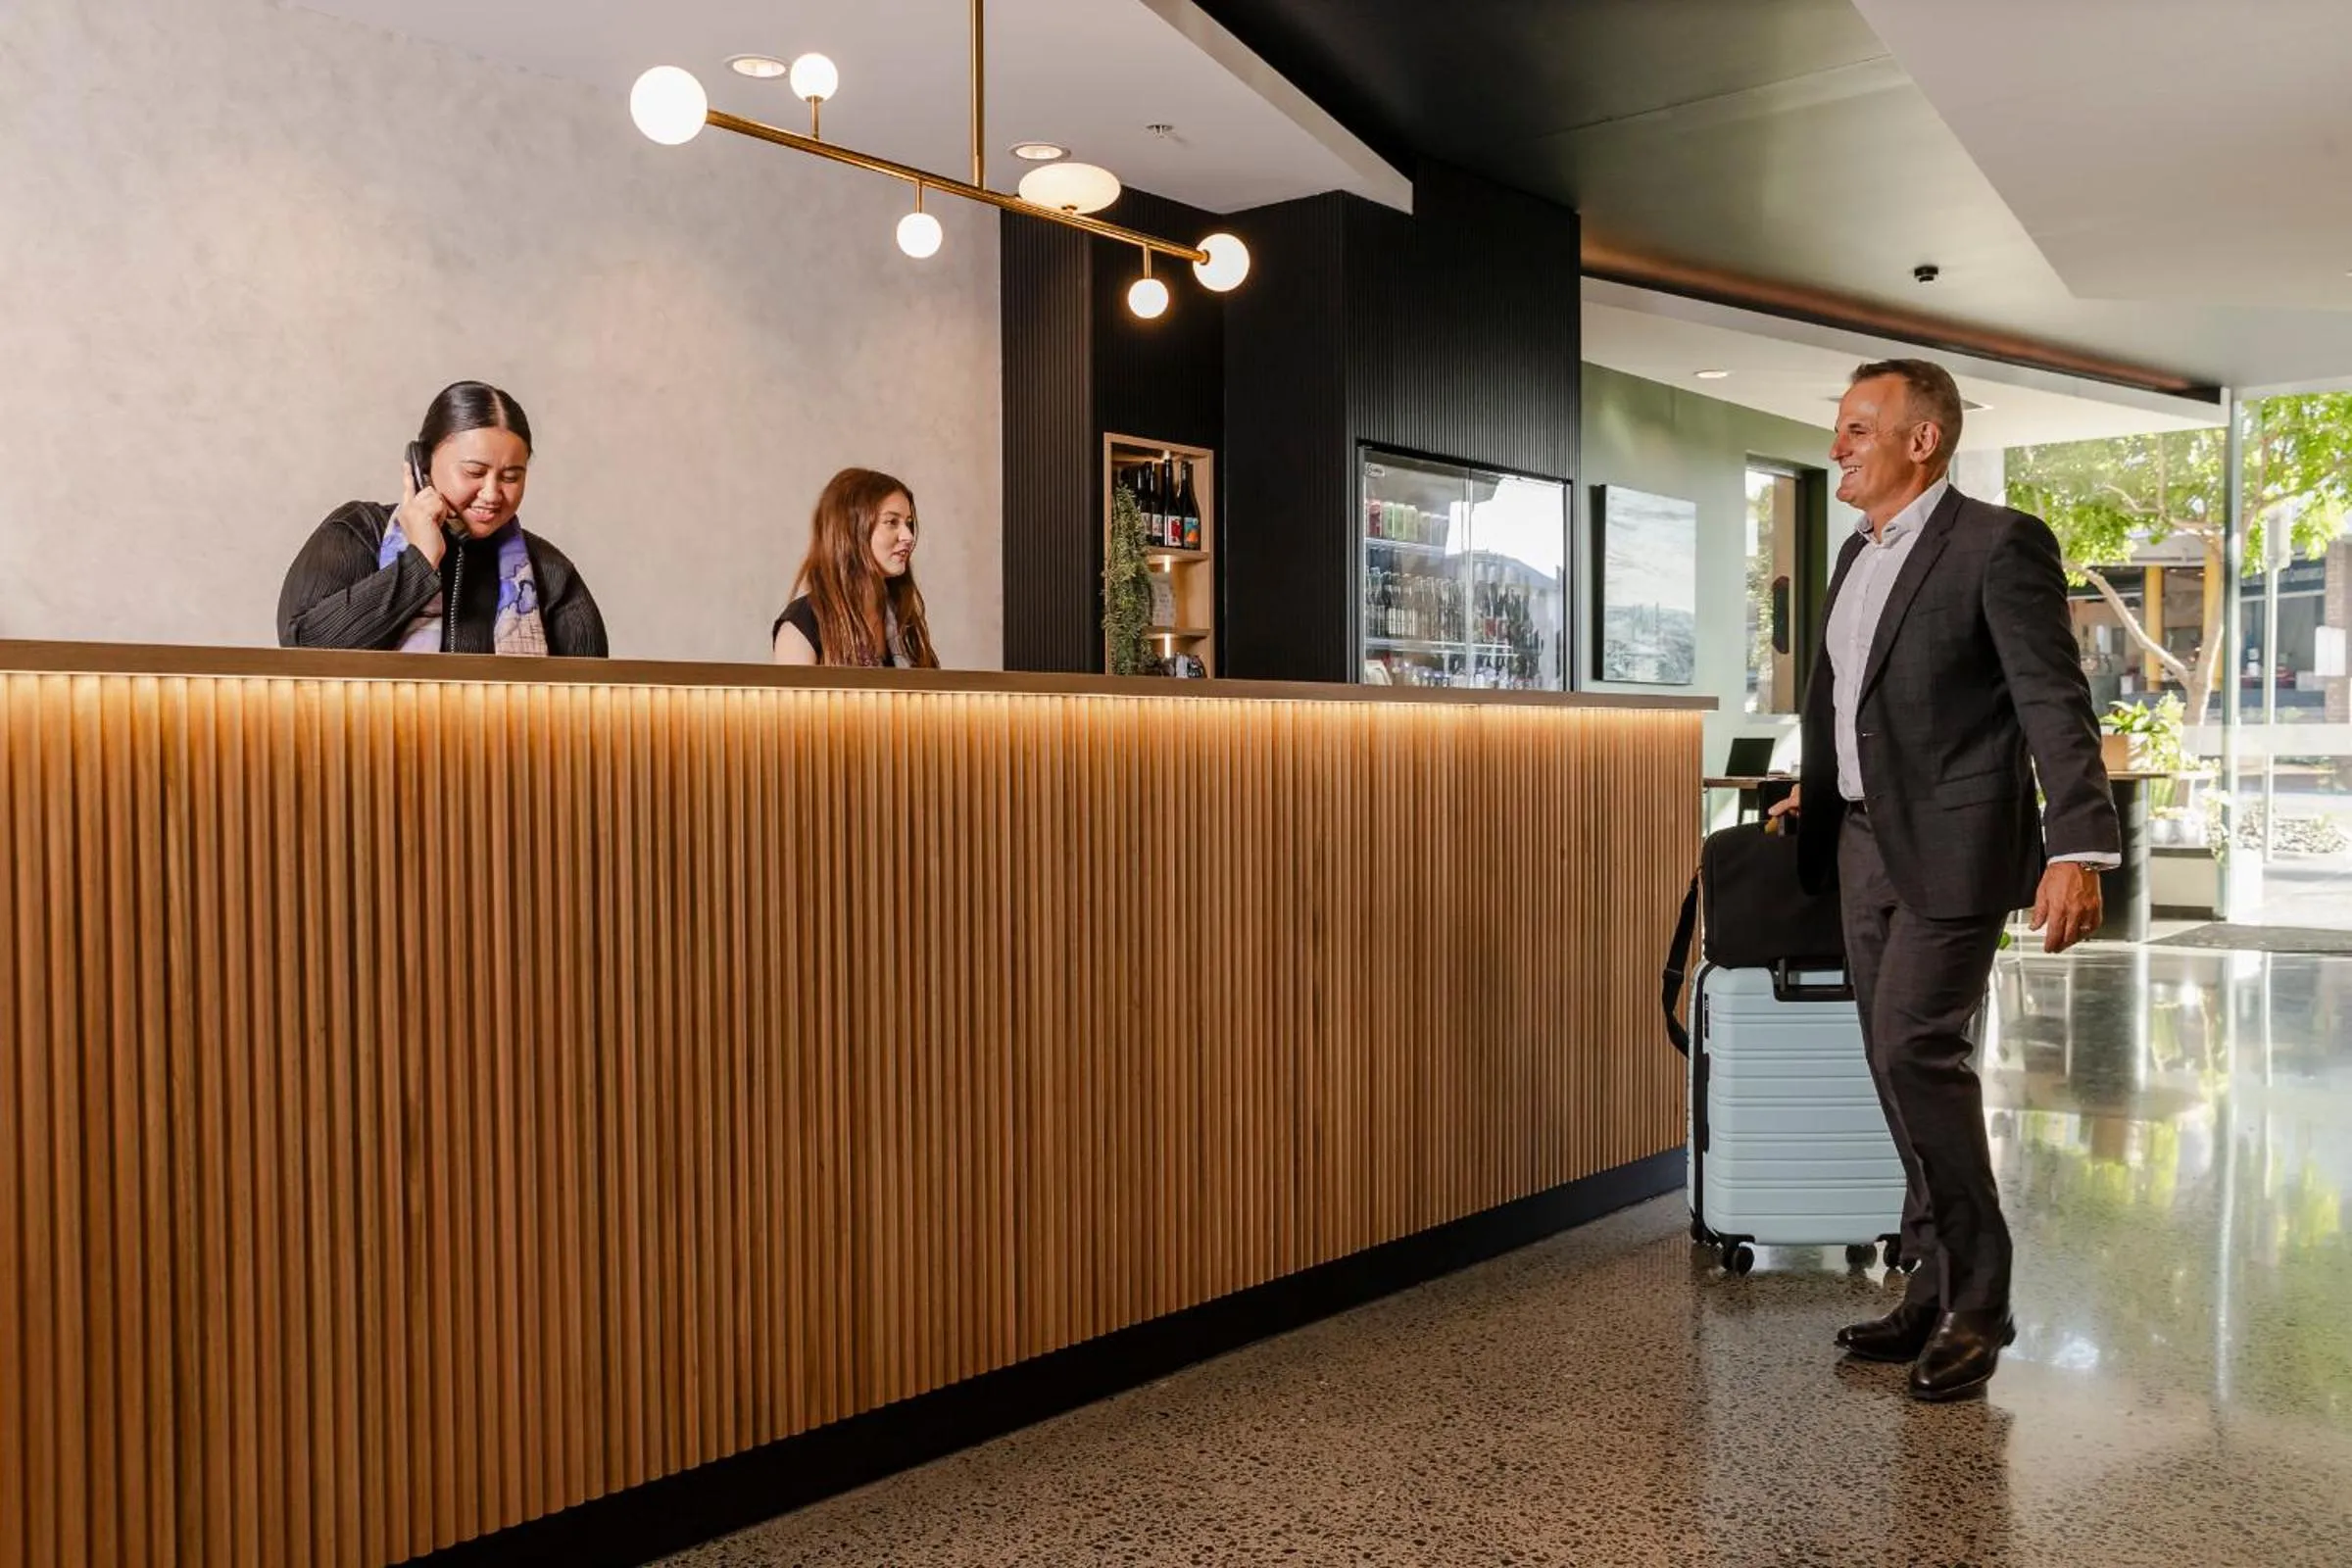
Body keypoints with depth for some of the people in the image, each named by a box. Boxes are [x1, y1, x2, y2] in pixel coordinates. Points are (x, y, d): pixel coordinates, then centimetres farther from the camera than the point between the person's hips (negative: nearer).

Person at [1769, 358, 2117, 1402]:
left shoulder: (2000, 544, -9)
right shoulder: (1857, 555, 15)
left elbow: (2056, 703, -15)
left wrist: (2079, 848, -23)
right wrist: (1814, 793, 26)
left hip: (1951, 847, -8)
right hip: (1865, 847, 8)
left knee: (1916, 1052, -14)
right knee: (1902, 1066, 9)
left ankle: (1973, 1305, 1)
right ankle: (1941, 1293, 19)